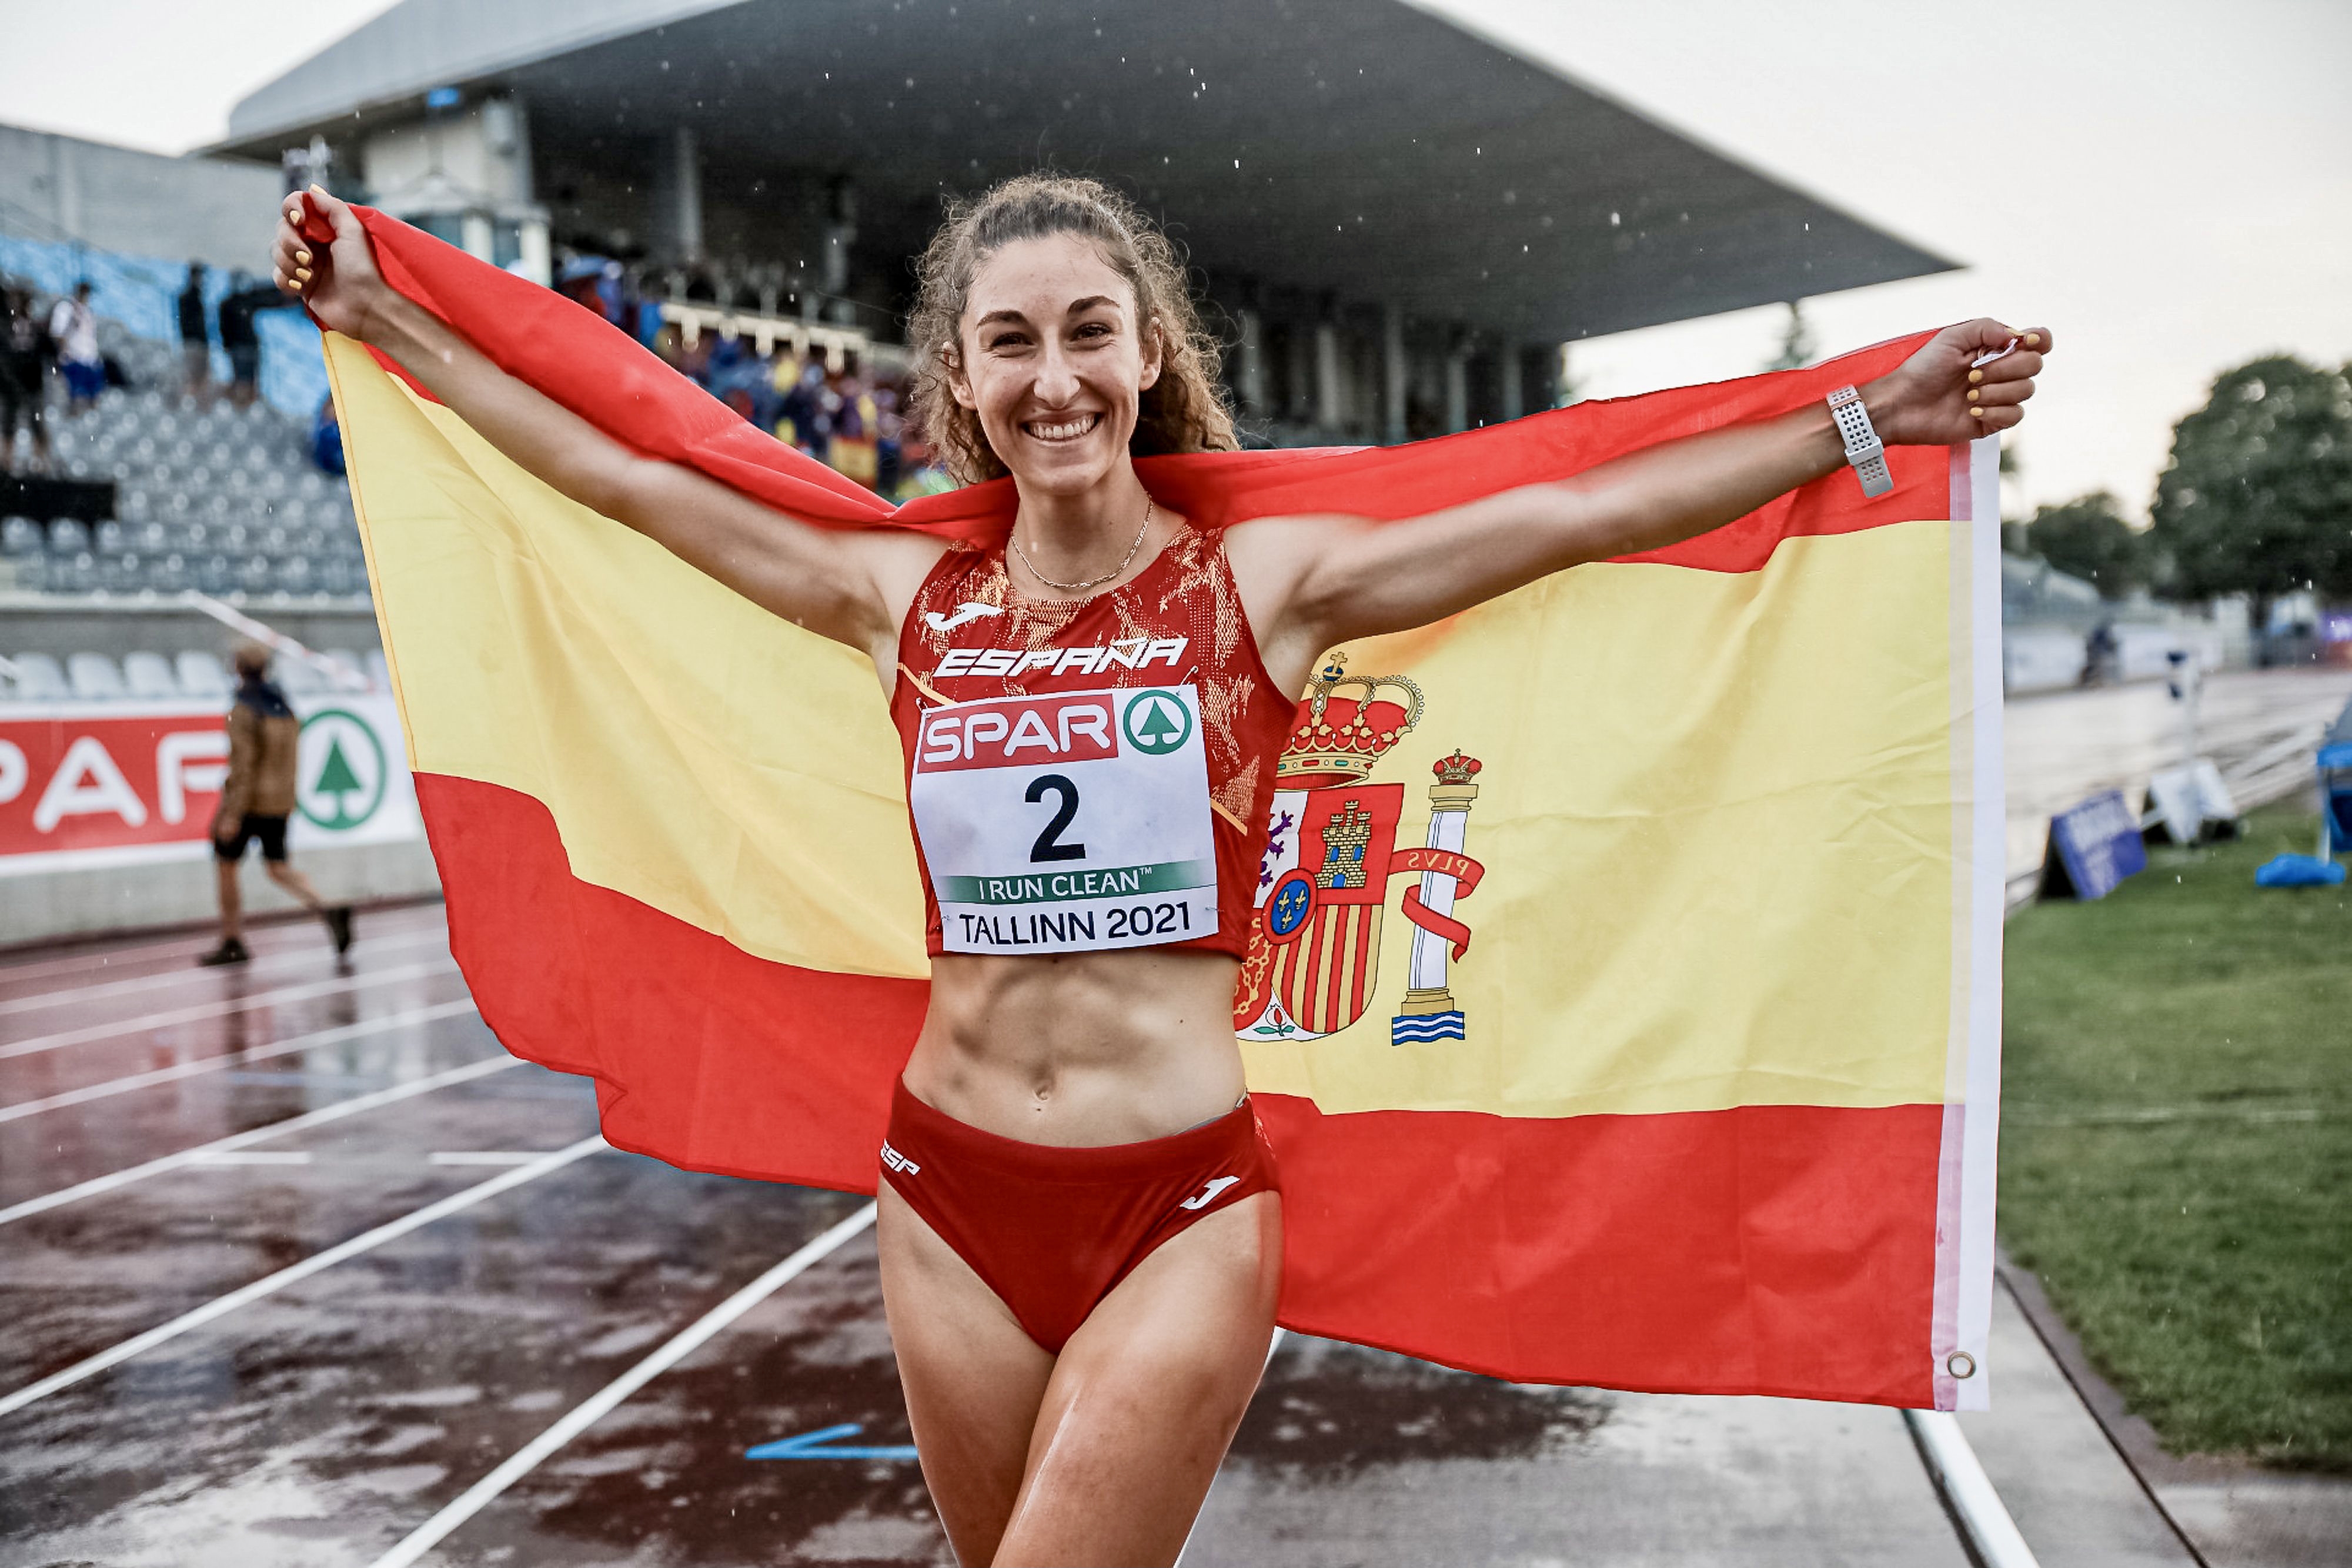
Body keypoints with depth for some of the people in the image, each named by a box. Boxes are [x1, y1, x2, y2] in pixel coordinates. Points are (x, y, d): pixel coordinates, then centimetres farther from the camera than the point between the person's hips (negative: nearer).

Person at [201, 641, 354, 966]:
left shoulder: (243, 711, -15)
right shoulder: (285, 707, 7)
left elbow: (243, 764, -20)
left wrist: (231, 814, -19)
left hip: (248, 799, -7)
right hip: (281, 801, 7)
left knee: (225, 865, 10)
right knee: (278, 867, 12)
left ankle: (232, 942, 13)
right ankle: (328, 911, -11)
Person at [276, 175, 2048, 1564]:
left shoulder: (1263, 582, -3)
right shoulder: (907, 597, 4)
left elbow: (1585, 513, -7)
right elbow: (620, 478, 10)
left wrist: (1872, 418, -10)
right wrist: (377, 312, 15)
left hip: (1182, 1207, -3)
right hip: (951, 1195, 4)